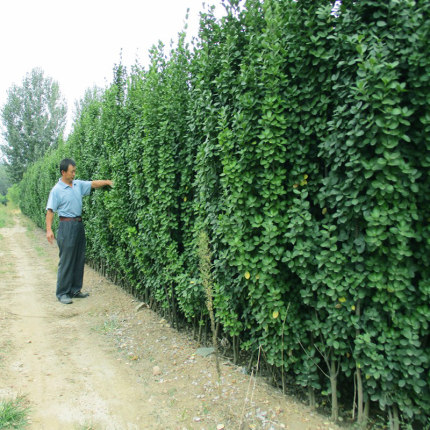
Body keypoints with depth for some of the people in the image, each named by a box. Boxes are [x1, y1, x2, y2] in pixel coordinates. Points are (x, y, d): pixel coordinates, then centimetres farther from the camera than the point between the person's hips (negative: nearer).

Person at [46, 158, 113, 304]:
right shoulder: (57, 190, -8)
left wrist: (106, 182, -2)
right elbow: (50, 211, -11)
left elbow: (93, 184, 15)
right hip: (67, 225, -7)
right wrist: (49, 229, -19)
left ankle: (75, 290, 20)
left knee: (79, 260, 10)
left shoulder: (78, 185, 9)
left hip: (79, 225, 7)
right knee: (66, 261, -4)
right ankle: (62, 293, 6)